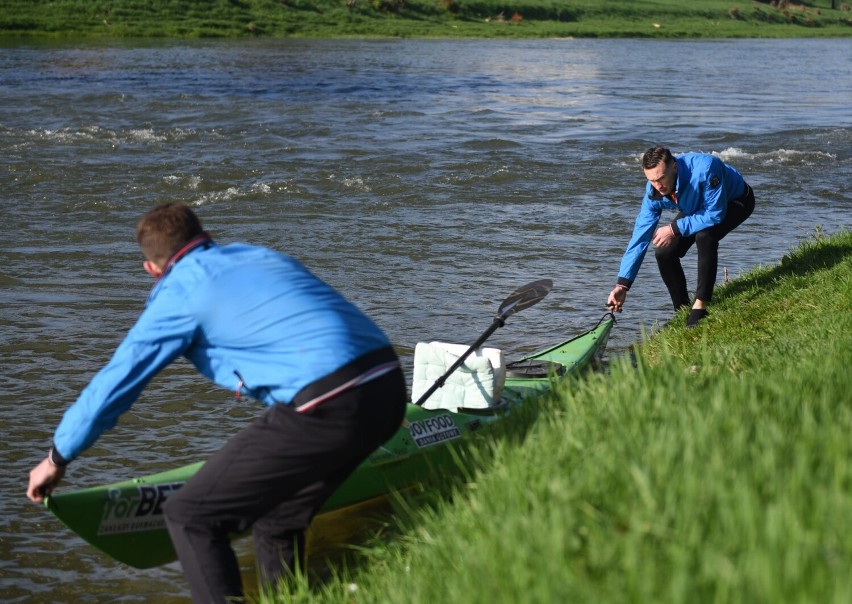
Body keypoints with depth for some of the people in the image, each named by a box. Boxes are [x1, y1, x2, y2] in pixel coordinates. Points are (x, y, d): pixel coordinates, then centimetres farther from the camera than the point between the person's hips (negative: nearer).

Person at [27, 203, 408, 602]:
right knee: (276, 520, 25)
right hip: (389, 389, 8)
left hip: (327, 408, -8)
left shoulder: (179, 293, 5)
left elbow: (113, 383, 11)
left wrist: (57, 458, 25)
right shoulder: (261, 255, 25)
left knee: (190, 517, 3)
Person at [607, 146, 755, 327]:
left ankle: (700, 308, -26)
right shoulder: (654, 192, -24)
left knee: (704, 236, -34)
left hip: (735, 201, -5)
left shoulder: (704, 168, -43)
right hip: (697, 208, 5)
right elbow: (640, 236, -20)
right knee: (664, 253, -11)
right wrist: (622, 284, -24)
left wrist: (675, 229, -31)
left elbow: (716, 215, -34)